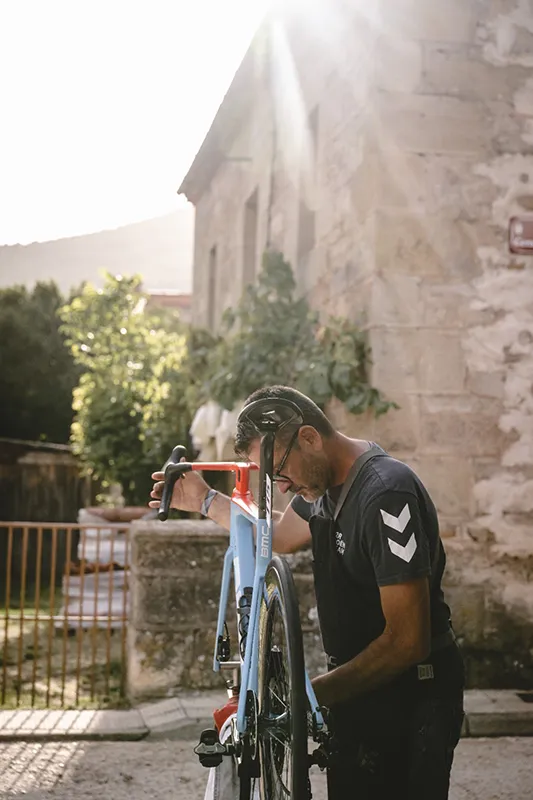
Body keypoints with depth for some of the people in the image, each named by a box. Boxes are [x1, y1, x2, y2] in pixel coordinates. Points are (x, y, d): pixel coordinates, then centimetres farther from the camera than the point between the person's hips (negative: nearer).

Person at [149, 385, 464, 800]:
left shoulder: (387, 494, -26)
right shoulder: (327, 478, 1)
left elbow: (407, 640, -28)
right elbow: (281, 534, 24)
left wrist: (312, 694, -25)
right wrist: (204, 500, 18)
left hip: (411, 696, -8)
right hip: (360, 685, 8)